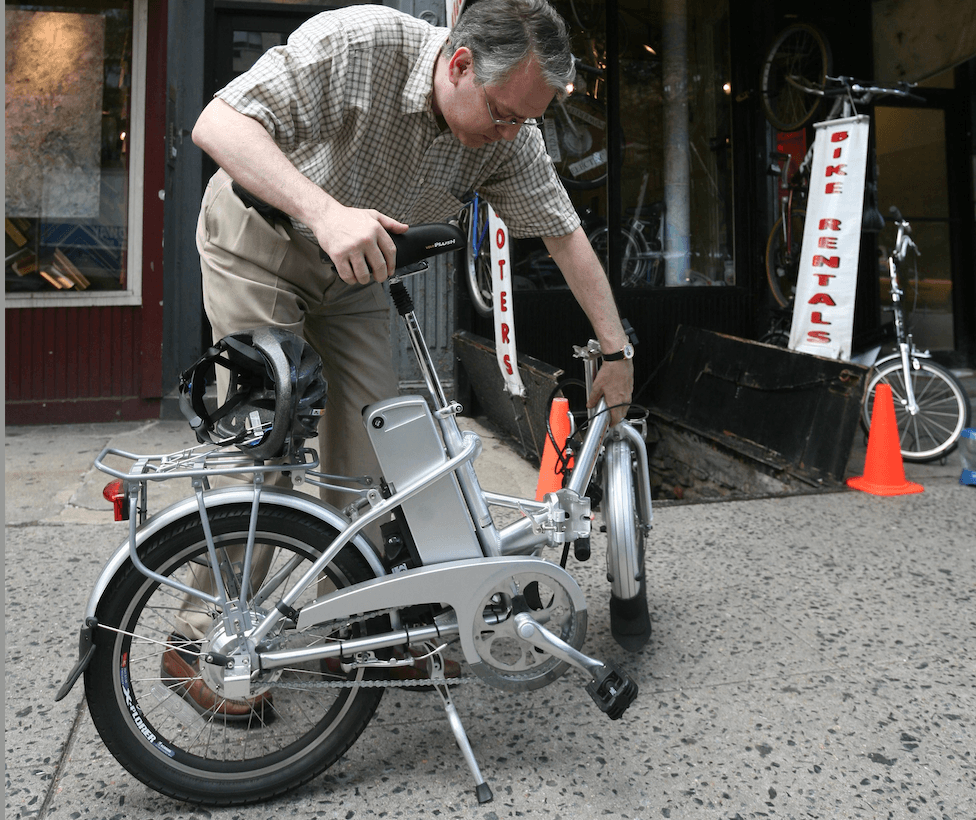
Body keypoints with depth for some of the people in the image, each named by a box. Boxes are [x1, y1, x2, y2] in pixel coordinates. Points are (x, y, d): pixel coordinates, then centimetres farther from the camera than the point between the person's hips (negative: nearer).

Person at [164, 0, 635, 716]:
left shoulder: (511, 137, -14)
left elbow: (566, 234, -5)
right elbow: (218, 123, -32)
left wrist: (618, 353, -5)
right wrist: (324, 210, -48)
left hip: (352, 270, 5)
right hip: (258, 244, -5)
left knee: (373, 434, -3)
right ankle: (206, 638, -1)